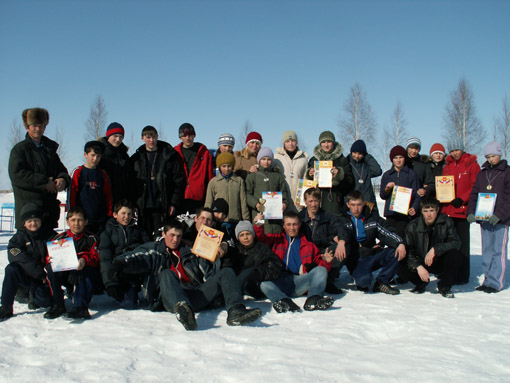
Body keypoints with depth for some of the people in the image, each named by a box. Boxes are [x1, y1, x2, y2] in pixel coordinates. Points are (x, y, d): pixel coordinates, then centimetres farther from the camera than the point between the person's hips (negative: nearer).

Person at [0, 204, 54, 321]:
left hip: (44, 277, 0)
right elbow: (15, 257, -16)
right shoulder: (20, 236, 0)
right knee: (11, 269, -31)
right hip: (25, 275, 0)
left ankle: (34, 294, 18)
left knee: (45, 301, -22)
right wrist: (39, 273, -25)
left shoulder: (50, 235, 1)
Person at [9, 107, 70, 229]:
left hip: (50, 207, 6)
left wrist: (63, 179, -4)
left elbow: (61, 169, 21)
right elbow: (16, 175, -13)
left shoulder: (50, 148, 18)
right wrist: (44, 182, -16)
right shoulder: (19, 149, 0)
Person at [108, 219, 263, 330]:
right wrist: (121, 263, -21)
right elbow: (136, 258, 0)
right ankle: (183, 311, -66)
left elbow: (208, 276, 22)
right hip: (169, 299, -4)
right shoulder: (154, 250, 22)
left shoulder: (189, 252, 29)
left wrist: (217, 259, 7)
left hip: (196, 296, 4)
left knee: (226, 272, -8)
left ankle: (236, 311, -35)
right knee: (167, 274, -34)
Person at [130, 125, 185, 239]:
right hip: (142, 207, 2)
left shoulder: (169, 156, 3)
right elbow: (131, 184, 10)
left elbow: (179, 180, 2)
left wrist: (174, 203, -5)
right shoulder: (136, 158, 10)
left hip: (162, 207, -2)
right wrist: (133, 205, 1)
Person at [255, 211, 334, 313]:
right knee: (264, 283, -34)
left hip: (299, 281, 1)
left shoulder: (308, 245, 26)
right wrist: (259, 226, -12)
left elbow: (318, 261, 24)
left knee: (321, 270, -23)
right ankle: (285, 302, -56)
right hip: (279, 281, -1)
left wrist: (326, 261, 0)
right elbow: (261, 239, 8)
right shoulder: (277, 239, 25)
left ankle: (313, 299, -46)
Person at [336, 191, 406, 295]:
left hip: (373, 255, 4)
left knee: (397, 252, -19)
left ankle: (381, 283, -3)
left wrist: (400, 243, -21)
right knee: (363, 280, -32)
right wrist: (341, 241, -45)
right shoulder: (343, 219, 3)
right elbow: (343, 231, -20)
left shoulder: (373, 217, 11)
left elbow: (388, 232, 0)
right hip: (356, 259, -4)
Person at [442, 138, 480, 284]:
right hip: (446, 210, 5)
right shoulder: (447, 166, 16)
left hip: (462, 210, -5)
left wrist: (462, 199, -16)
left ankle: (462, 275, 6)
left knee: (462, 244, 1)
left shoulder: (472, 165, 0)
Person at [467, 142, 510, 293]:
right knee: (486, 251, 9)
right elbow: (474, 194, 14)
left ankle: (496, 282, -1)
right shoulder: (482, 174, 15)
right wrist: (471, 212, 0)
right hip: (484, 219, 5)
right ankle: (487, 280, 15)